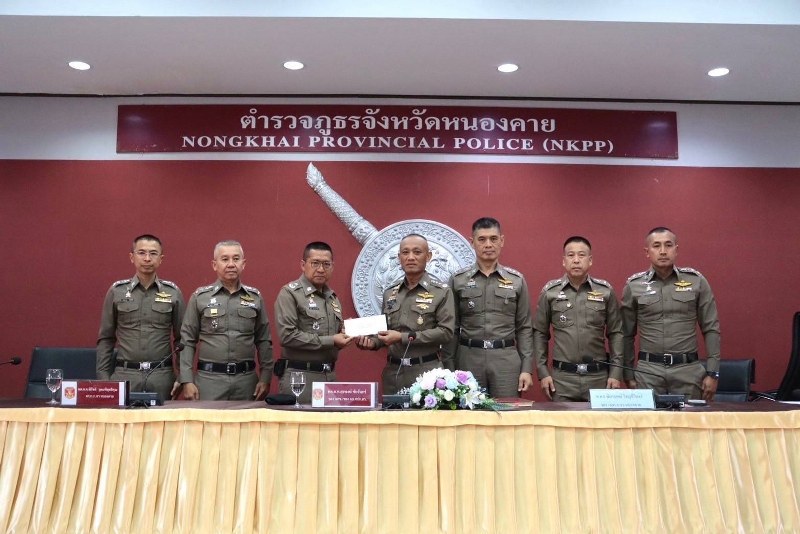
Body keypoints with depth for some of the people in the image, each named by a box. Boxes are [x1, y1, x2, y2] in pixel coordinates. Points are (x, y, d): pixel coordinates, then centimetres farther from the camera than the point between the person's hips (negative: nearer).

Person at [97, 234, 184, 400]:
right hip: (125, 374, 0)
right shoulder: (116, 291, 4)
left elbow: (180, 339, 6)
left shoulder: (173, 292, 3)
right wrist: (103, 377, 2)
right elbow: (106, 339, 7)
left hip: (162, 376, 0)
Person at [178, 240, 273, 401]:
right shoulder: (200, 297, 3)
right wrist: (187, 381, -4)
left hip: (246, 379, 2)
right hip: (209, 378, -1)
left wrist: (265, 378, 4)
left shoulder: (255, 297, 7)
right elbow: (187, 341, 2)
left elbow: (263, 341, 9)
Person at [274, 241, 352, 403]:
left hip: (330, 375, 7)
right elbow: (287, 336, -19)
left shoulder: (332, 296, 14)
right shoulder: (290, 293, -8)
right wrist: (331, 341, -16)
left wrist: (345, 333, 0)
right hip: (300, 376, -7)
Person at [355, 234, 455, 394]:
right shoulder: (389, 293, 12)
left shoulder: (441, 291, -3)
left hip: (425, 371, -4)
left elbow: (446, 332, -12)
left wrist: (403, 337, -15)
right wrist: (373, 342, -3)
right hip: (392, 371, 4)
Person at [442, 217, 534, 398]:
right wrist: (449, 368, 0)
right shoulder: (457, 280, 4)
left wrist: (527, 368, -1)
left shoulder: (517, 280, 6)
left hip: (506, 359, 1)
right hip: (468, 359, 0)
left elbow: (524, 328, 5)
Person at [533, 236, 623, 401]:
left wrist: (616, 373, 0)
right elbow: (540, 333, 5)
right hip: (562, 377, 0)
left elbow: (615, 333, 5)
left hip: (599, 377, 1)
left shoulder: (606, 291, 3)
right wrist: (543, 372, 0)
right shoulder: (549, 291, 1)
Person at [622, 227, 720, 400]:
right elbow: (627, 334, 7)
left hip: (688, 369, 0)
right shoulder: (634, 286, 2)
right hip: (648, 370, 0)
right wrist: (629, 375, 6)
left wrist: (713, 372, 0)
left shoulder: (696, 281, 2)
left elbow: (711, 329, 4)